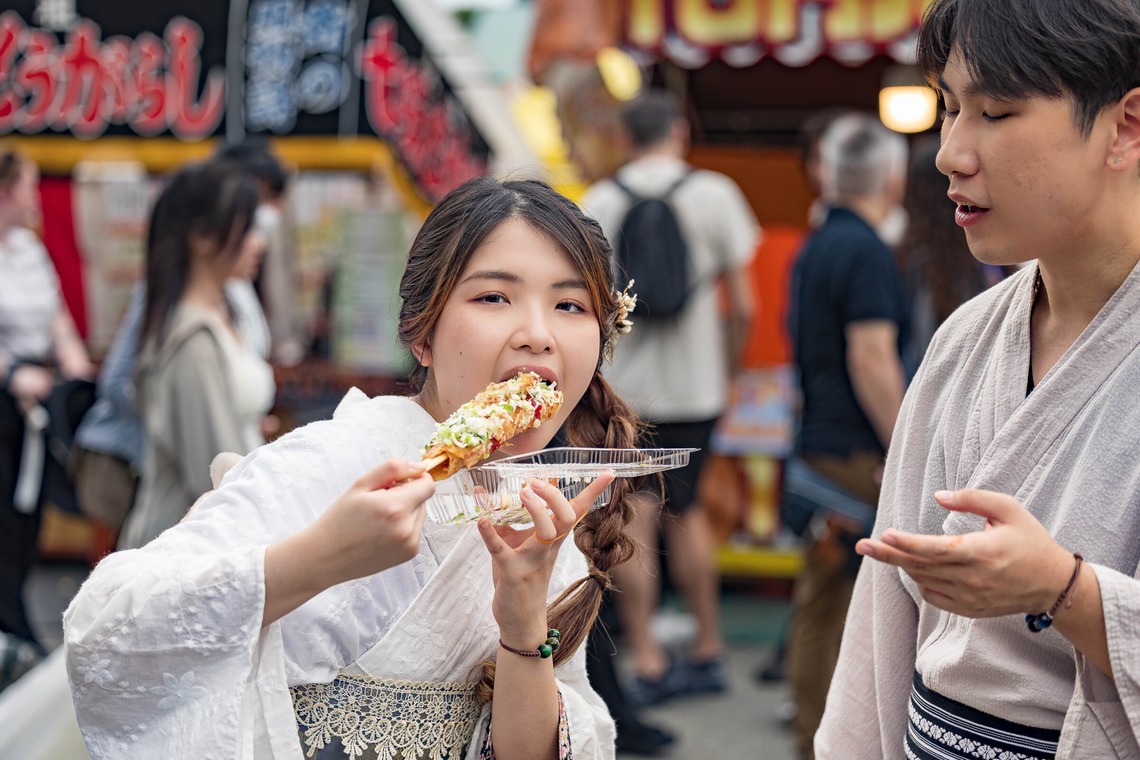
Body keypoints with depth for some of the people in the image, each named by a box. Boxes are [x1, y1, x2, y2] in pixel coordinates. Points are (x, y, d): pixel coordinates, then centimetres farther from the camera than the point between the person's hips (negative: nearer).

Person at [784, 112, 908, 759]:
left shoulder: (812, 249, 15)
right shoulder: (866, 251, -13)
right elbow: (872, 359, -19)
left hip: (818, 446, 9)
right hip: (859, 452, -9)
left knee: (820, 604, 12)